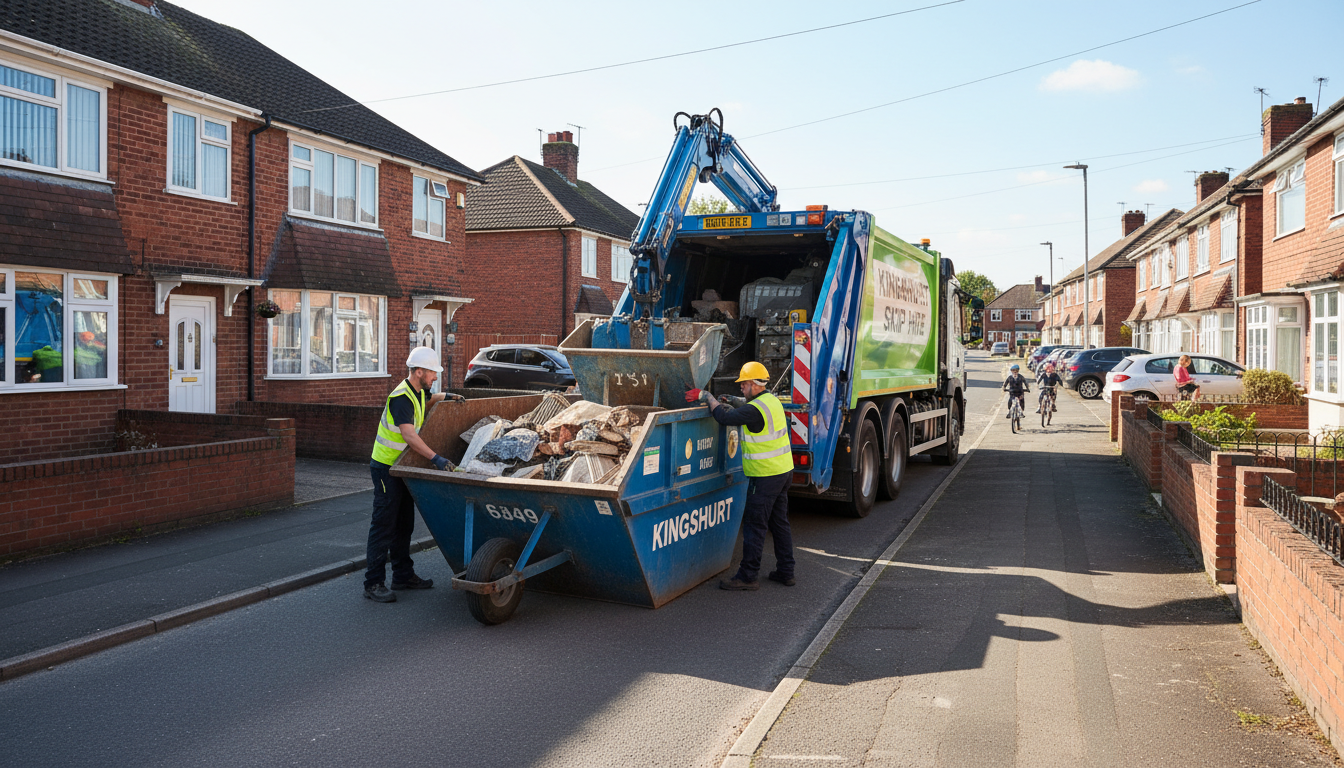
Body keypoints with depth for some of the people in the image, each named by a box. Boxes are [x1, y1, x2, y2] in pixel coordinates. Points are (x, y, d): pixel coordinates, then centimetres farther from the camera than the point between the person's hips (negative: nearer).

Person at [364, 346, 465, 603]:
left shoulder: (418, 392, 6)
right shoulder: (401, 397, -24)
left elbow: (426, 401, 34)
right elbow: (409, 434, -37)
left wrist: (444, 396, 15)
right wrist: (435, 458, -45)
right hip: (386, 468, -10)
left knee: (404, 524, 15)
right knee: (384, 525, -6)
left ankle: (403, 575, 25)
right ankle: (373, 583, 0)